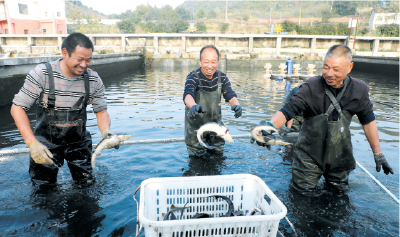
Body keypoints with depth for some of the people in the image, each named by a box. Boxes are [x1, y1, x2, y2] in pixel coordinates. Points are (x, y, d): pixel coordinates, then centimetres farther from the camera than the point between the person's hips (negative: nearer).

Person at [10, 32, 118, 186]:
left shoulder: (93, 80, -9)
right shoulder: (41, 74, -18)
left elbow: (101, 111, 1)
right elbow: (17, 108, -14)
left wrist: (106, 131, -21)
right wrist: (32, 143, -25)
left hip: (79, 142, 2)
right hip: (45, 143, -2)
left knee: (86, 184, 9)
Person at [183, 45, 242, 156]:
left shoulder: (222, 77, -5)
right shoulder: (193, 77, -19)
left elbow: (231, 96, -12)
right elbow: (188, 95, -37)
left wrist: (236, 105, -37)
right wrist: (193, 106, -61)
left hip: (215, 124, 4)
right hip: (195, 127, -4)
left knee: (218, 154, 14)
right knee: (197, 156, 4)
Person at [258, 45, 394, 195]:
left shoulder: (359, 90, -7)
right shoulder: (311, 88, -19)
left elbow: (368, 120, 5)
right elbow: (287, 111, -26)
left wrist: (378, 154, 9)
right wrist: (270, 125, -47)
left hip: (340, 156, 4)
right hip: (310, 155, -3)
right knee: (304, 193, 5)